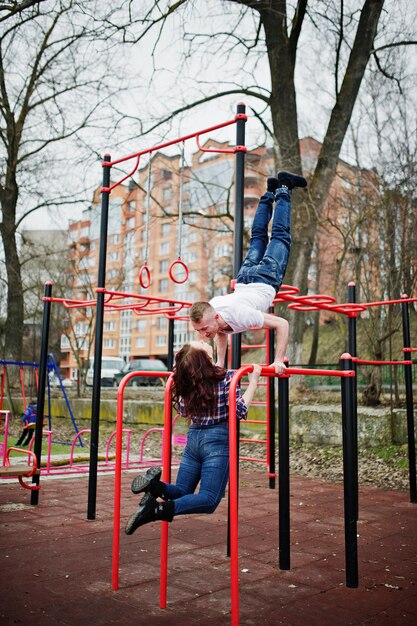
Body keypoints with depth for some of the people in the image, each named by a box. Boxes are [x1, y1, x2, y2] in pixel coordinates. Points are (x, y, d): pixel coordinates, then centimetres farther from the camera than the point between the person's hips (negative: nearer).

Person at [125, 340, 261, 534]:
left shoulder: (185, 379, 4)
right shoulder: (227, 377, -11)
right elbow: (240, 411, -12)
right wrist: (253, 382, -8)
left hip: (193, 437, 5)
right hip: (217, 440, -5)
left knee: (181, 492, 16)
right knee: (209, 500, -3)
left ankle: (155, 485, -17)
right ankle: (157, 510, -24)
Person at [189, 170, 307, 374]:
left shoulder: (238, 316, -44)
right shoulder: (206, 317, -25)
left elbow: (282, 324, -37)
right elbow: (221, 333, 3)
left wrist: (279, 360, -38)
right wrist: (220, 361, -1)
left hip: (266, 279, -4)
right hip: (244, 280, 4)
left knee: (280, 235, 21)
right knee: (258, 237, 31)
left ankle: (283, 188, 34)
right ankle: (270, 193, 46)